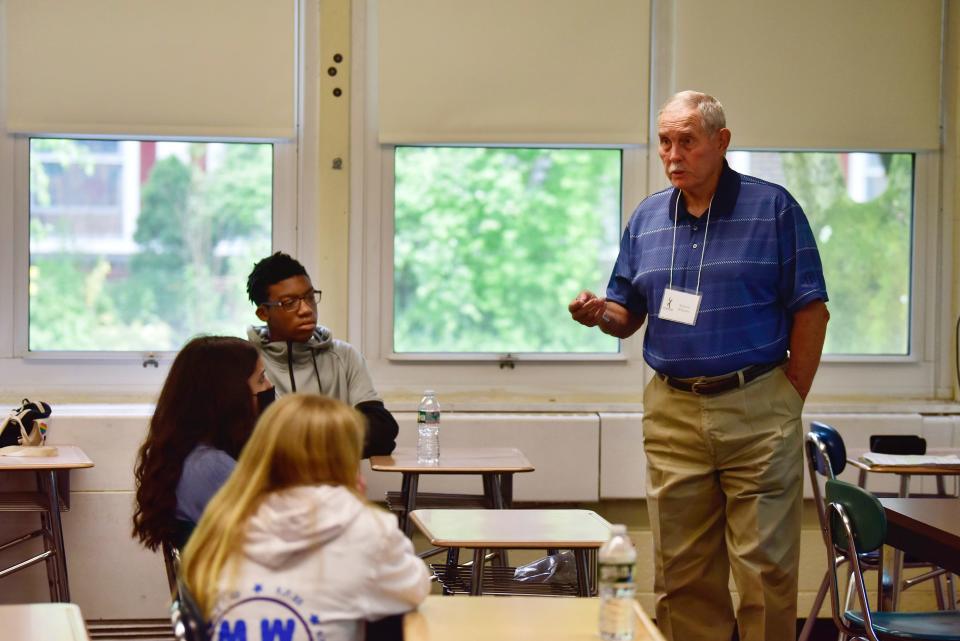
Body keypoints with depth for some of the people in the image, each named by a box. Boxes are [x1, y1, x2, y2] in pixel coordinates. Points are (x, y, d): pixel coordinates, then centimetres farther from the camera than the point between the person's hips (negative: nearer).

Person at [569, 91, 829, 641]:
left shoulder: (773, 208, -1)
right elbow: (629, 316, 16)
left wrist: (790, 402, -5)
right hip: (673, 414, 4)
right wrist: (600, 314, -7)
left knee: (765, 568, -1)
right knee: (683, 574, 7)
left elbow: (811, 311, -2)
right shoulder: (646, 219, 11)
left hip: (757, 412, -4)